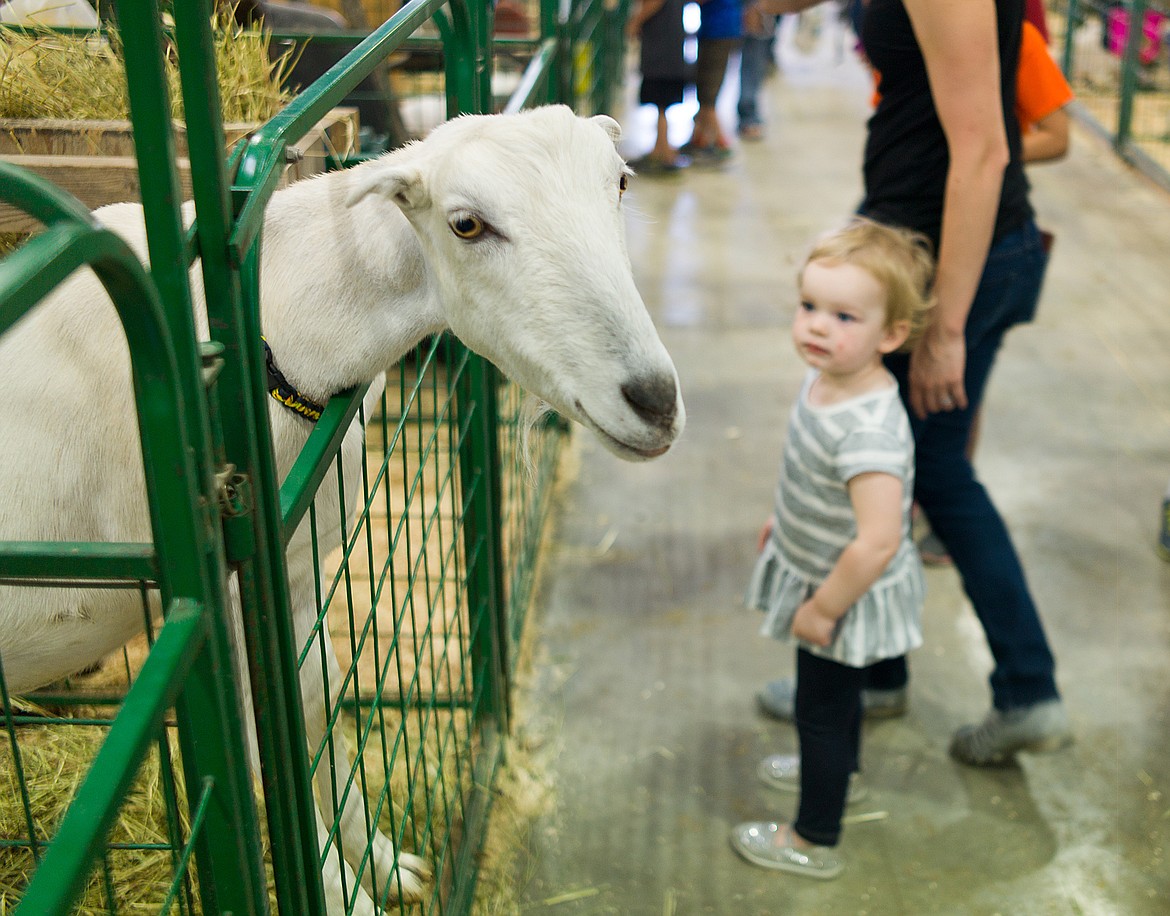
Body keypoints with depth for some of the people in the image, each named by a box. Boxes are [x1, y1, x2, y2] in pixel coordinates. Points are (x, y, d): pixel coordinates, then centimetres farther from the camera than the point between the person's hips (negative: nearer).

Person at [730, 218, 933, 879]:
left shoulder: (870, 430, -38)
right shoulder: (826, 379, -9)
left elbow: (877, 542, -37)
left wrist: (822, 609, -25)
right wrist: (786, 521, 19)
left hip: (851, 596, -8)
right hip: (816, 573, 9)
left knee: (822, 707, 11)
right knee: (837, 690, 31)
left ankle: (814, 842, 33)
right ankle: (841, 770, 59)